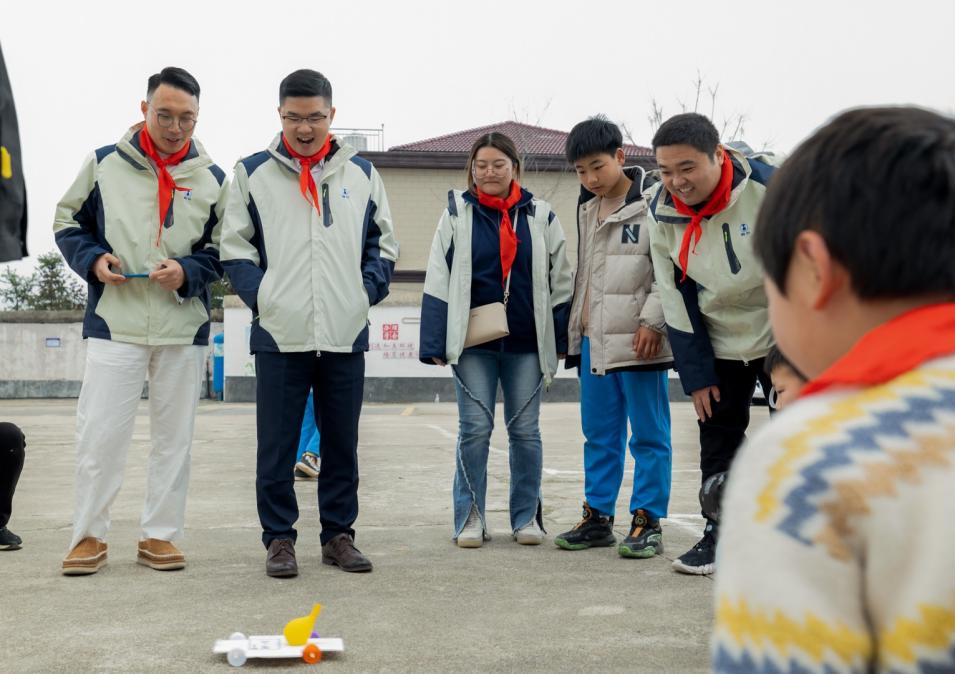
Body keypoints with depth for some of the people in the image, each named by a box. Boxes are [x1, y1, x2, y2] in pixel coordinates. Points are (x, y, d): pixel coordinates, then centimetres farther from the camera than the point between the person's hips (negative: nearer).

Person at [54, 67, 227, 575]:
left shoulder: (211, 178, 4)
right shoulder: (104, 163, 2)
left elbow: (224, 249, 8)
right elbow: (68, 222, 10)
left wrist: (187, 272, -11)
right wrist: (92, 260, -9)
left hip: (184, 328, 2)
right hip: (114, 323, -1)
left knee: (174, 437, 8)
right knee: (99, 433, -2)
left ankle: (160, 535, 19)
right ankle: (89, 536, 11)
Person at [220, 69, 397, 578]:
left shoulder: (361, 173, 10)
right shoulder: (252, 173, 4)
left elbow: (383, 243, 14)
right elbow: (235, 246, 4)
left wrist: (366, 293, 1)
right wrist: (260, 298, -6)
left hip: (346, 335, 2)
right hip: (279, 334, -2)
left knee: (342, 444, 10)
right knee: (277, 446, 2)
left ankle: (338, 534, 21)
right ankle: (279, 538, 13)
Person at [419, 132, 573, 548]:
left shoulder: (540, 216, 5)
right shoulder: (457, 214, 2)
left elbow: (560, 282, 8)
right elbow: (438, 283, 0)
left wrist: (562, 339, 3)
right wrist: (435, 343, -6)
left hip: (526, 343, 1)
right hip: (474, 342, -1)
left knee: (525, 430, 7)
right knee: (474, 428, -1)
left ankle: (526, 517, 17)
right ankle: (470, 518, 9)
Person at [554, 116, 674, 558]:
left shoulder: (653, 203, -8)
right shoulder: (587, 209, 16)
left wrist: (652, 321, -18)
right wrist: (577, 327, 21)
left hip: (638, 340, -7)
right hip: (594, 339, 7)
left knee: (648, 435, 1)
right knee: (598, 435, 13)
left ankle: (647, 522, 8)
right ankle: (598, 516, 22)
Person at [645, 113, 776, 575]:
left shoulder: (769, 189, -23)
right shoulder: (661, 211, -12)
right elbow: (676, 298, -5)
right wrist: (696, 375, -5)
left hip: (785, 340, -3)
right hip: (719, 345, 3)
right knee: (718, 440, 9)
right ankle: (717, 533, 22)